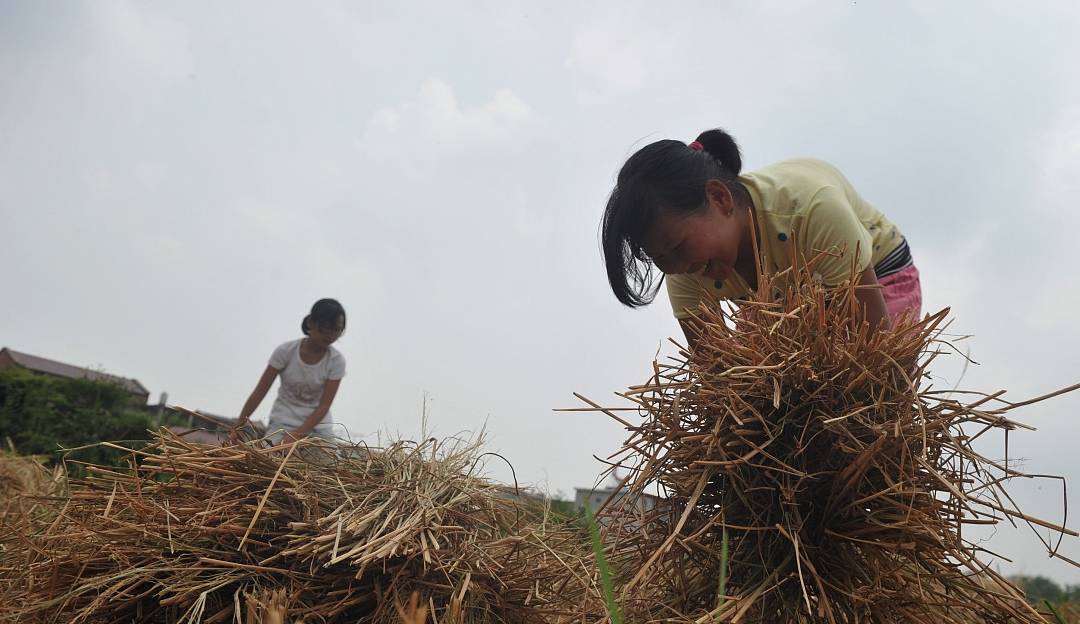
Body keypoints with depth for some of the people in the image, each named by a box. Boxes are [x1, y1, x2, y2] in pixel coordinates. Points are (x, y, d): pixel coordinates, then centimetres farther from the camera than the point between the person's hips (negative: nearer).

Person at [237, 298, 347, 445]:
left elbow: (324, 405, -13)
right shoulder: (286, 351, -13)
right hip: (283, 422, -1)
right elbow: (259, 392, -8)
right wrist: (237, 427, -11)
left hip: (317, 424, 1)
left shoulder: (336, 360, -12)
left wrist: (296, 435, -23)